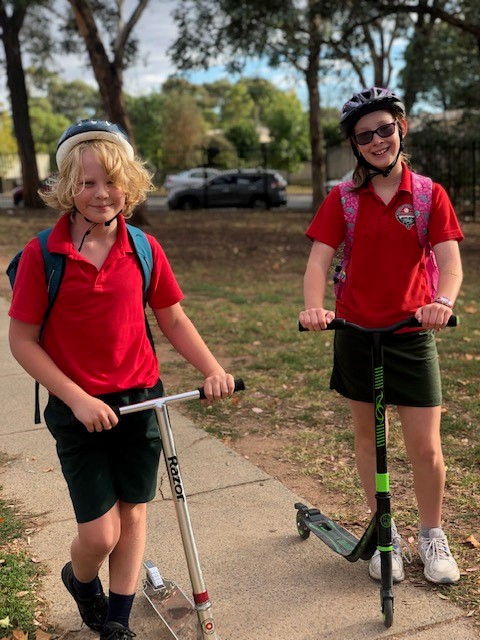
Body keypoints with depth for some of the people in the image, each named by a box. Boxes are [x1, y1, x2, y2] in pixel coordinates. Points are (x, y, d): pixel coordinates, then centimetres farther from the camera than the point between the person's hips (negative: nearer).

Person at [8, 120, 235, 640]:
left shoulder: (144, 249, -3)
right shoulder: (42, 255, -11)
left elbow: (173, 319, 6)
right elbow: (22, 341, -8)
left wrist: (212, 369, -8)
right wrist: (76, 398, -15)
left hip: (140, 400, 3)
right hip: (77, 409, -3)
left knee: (132, 514, 12)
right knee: (99, 533, -1)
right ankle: (80, 579, 36)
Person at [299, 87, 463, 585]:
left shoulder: (429, 194, -3)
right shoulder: (343, 199, -1)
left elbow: (450, 262, -13)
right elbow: (318, 260, -10)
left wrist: (443, 301, -35)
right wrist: (314, 306, -31)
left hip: (412, 334, -1)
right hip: (356, 332, 1)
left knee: (425, 446, 0)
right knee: (367, 435, 12)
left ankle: (431, 536, 26)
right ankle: (384, 531, 31)